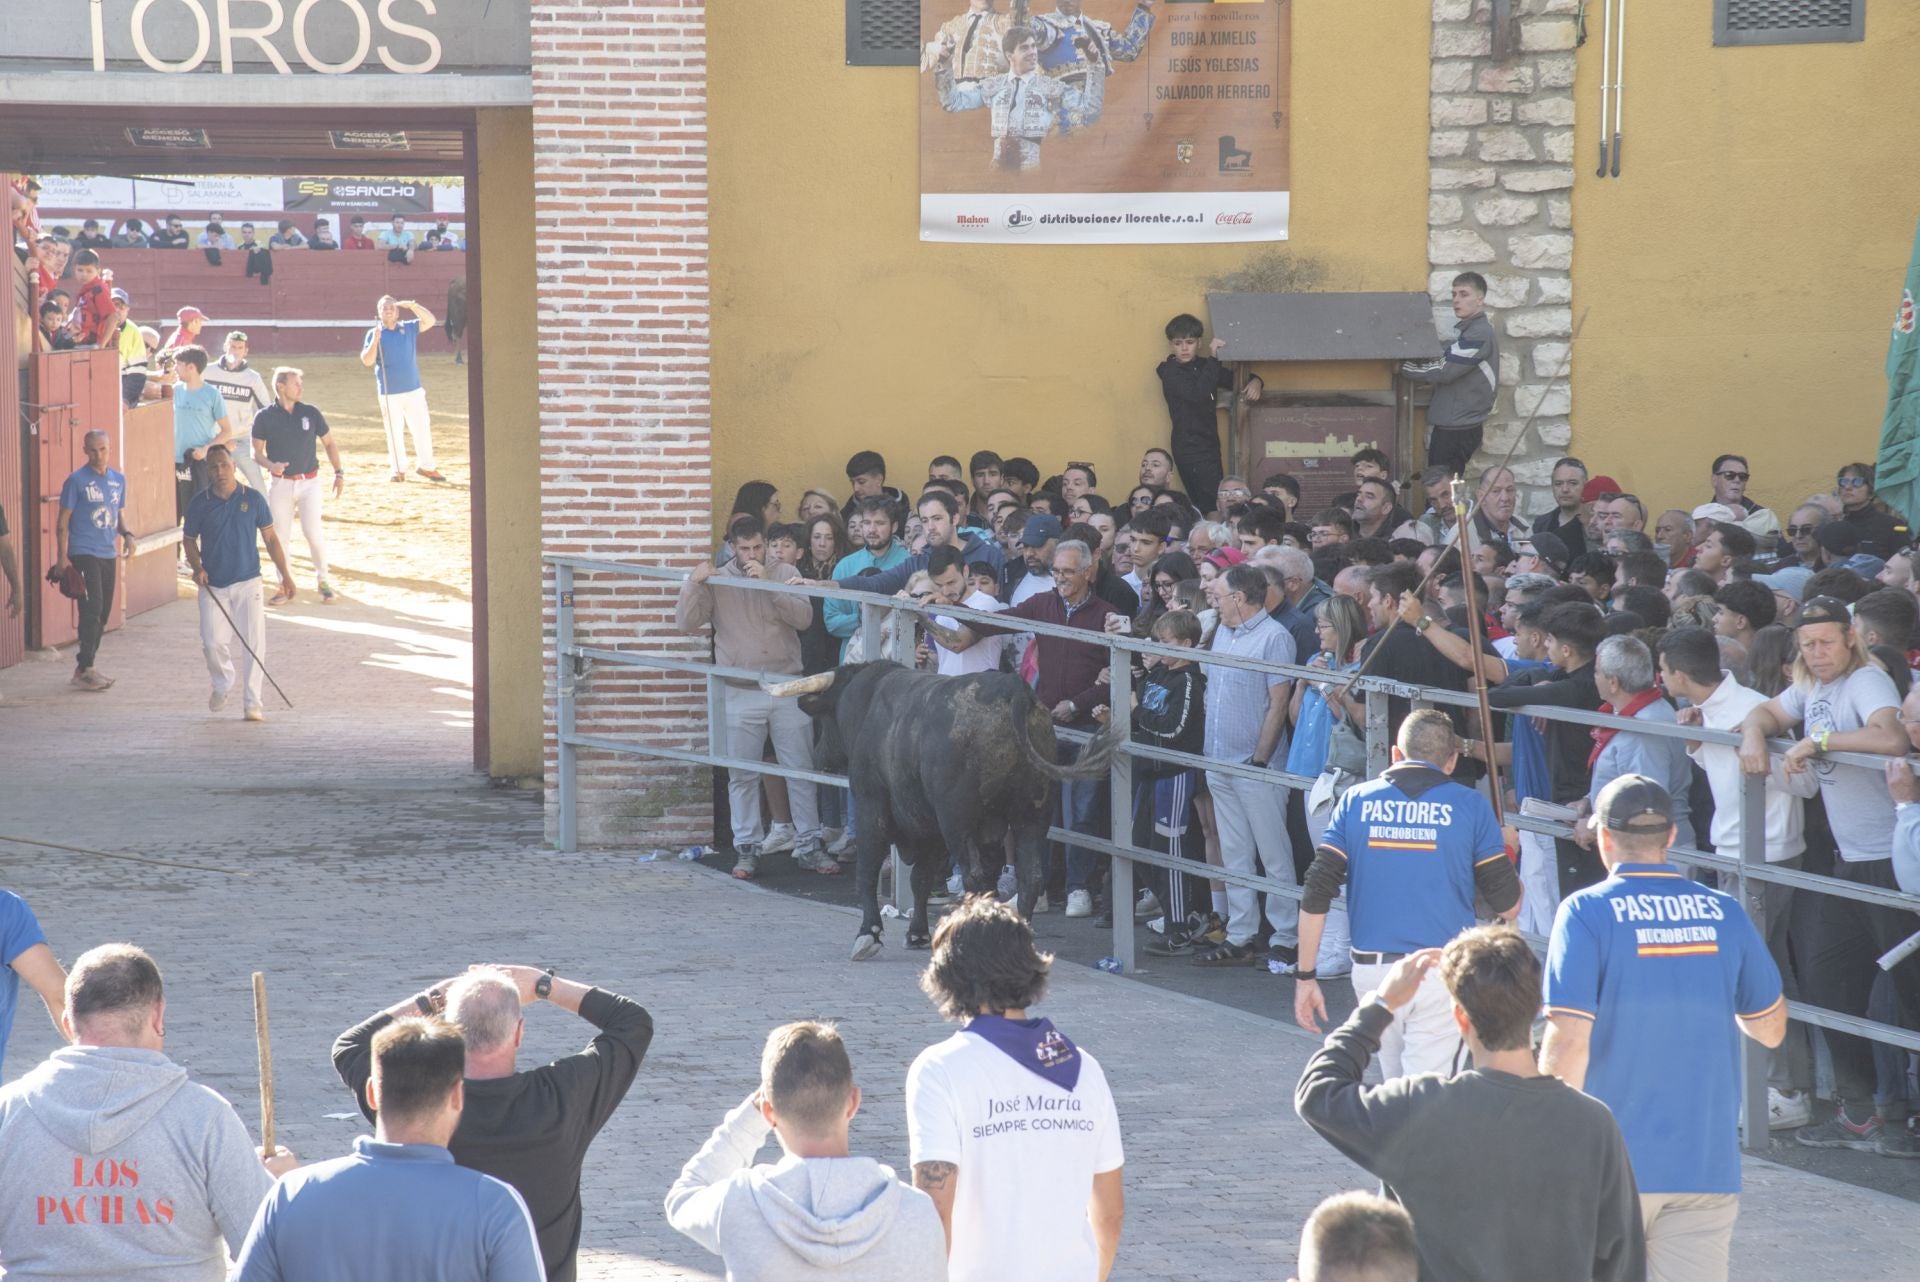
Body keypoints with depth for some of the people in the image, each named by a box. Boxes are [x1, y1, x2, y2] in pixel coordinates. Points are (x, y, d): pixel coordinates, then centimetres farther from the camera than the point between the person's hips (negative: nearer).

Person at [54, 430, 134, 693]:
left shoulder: (118, 479, 13)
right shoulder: (76, 481, -6)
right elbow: (63, 521, -6)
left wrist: (127, 534, 2)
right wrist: (61, 557, -13)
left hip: (108, 554, 7)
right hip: (83, 553, -7)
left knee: (103, 614, 9)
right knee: (92, 609, -15)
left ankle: (85, 666, 19)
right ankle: (85, 669, -14)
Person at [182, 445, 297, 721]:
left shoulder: (252, 500, -2)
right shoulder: (200, 504, -2)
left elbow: (270, 538, 6)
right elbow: (190, 539, 10)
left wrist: (285, 574, 3)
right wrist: (197, 566, -9)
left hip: (248, 583, 0)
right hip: (213, 585, 0)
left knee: (254, 643, -6)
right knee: (213, 642, -5)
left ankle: (253, 703, 0)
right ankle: (223, 684, 26)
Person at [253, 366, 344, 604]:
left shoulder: (310, 413, 0)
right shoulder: (264, 417, -4)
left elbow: (329, 443, 9)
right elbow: (257, 452, 0)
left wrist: (339, 473, 2)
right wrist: (270, 465, -20)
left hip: (309, 482, 0)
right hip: (281, 484, 0)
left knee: (313, 533, -9)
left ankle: (323, 581, 8)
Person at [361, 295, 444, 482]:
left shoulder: (409, 328, 6)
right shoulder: (374, 334, 0)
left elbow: (430, 321, -6)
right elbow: (367, 361, -8)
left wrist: (412, 306, -18)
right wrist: (375, 340, -21)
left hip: (414, 390, 2)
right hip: (389, 394, -2)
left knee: (422, 428, 4)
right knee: (394, 432, 4)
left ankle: (426, 466, 14)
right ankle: (399, 470, 12)